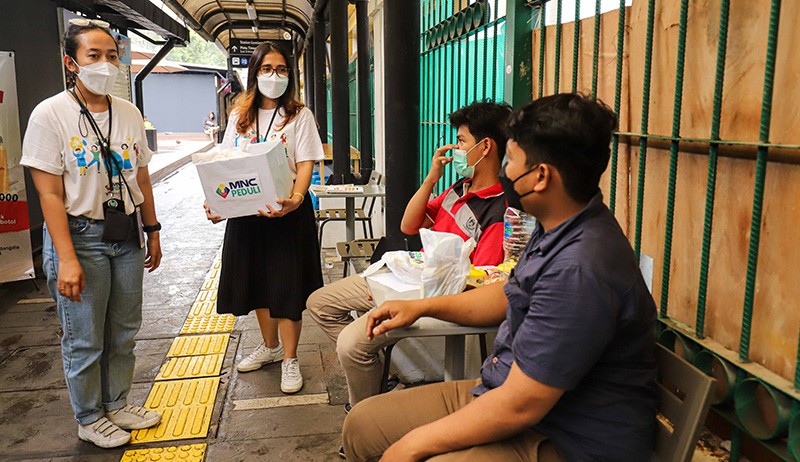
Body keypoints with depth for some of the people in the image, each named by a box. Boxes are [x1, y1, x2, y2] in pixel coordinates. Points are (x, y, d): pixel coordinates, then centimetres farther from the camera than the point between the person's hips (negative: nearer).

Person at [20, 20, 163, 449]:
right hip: (80, 234, -5)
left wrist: (152, 231, 14)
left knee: (123, 332, 15)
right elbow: (49, 193, -13)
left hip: (127, 234, 5)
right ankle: (89, 419, 27)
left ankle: (117, 403, 36)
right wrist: (67, 259, -18)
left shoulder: (129, 113, 6)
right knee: (84, 340, 6)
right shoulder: (50, 114, -10)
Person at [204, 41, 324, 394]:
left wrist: (295, 199, -29)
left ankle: (290, 359, 13)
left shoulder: (299, 115, -1)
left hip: (287, 210, -4)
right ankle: (271, 347, 34)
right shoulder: (239, 117, 10)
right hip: (246, 210, 5)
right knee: (257, 280, 14)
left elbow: (305, 165, -10)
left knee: (286, 283, -1)